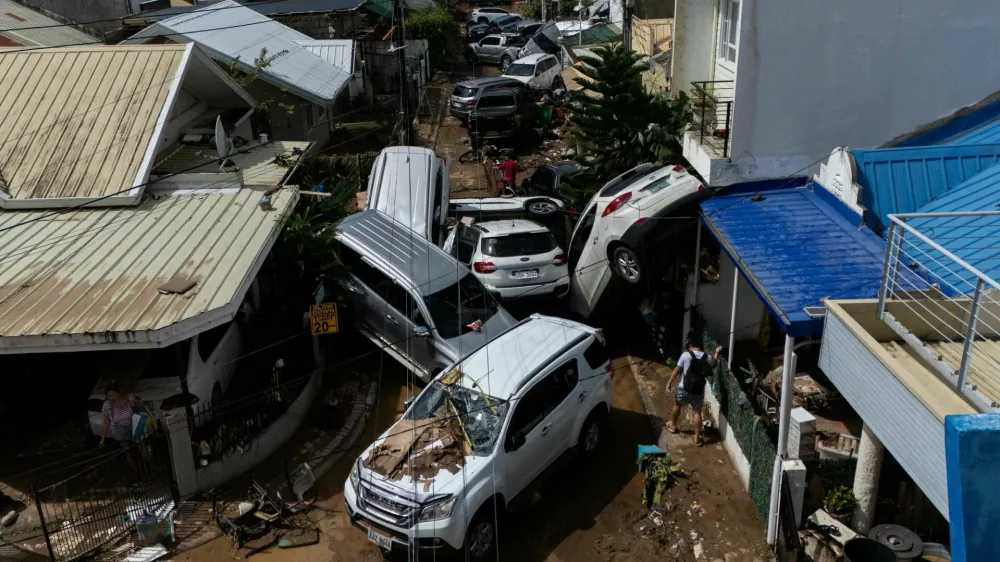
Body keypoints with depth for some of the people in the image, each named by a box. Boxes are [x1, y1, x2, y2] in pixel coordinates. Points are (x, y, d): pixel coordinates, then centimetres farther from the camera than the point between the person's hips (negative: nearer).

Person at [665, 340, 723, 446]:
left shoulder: (686, 355, -8)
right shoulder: (707, 357, 0)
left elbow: (676, 370, -5)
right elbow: (713, 362, 25)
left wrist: (669, 383, 2)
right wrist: (717, 352, 40)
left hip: (685, 388, -2)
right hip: (699, 390, 2)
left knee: (677, 405, 23)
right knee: (697, 412, 10)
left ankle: (672, 425, 41)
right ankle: (697, 438, 9)